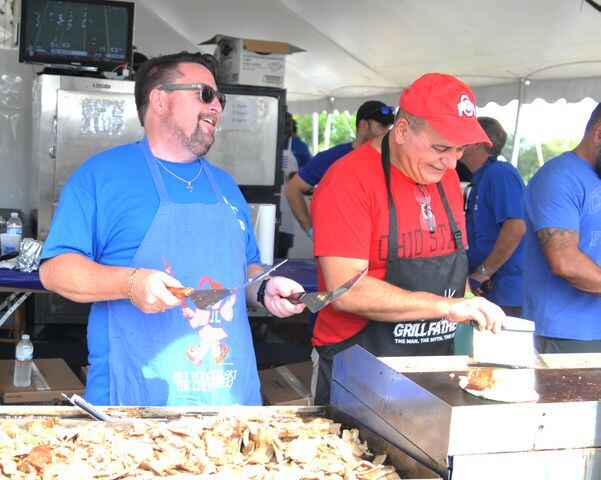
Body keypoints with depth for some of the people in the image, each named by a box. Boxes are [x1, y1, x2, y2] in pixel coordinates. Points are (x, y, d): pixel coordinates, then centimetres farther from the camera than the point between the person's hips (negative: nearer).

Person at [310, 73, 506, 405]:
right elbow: (346, 290, -25)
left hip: (436, 368, 7)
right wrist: (446, 306, -26)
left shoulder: (446, 177, 7)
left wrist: (473, 316, 2)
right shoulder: (350, 181, -17)